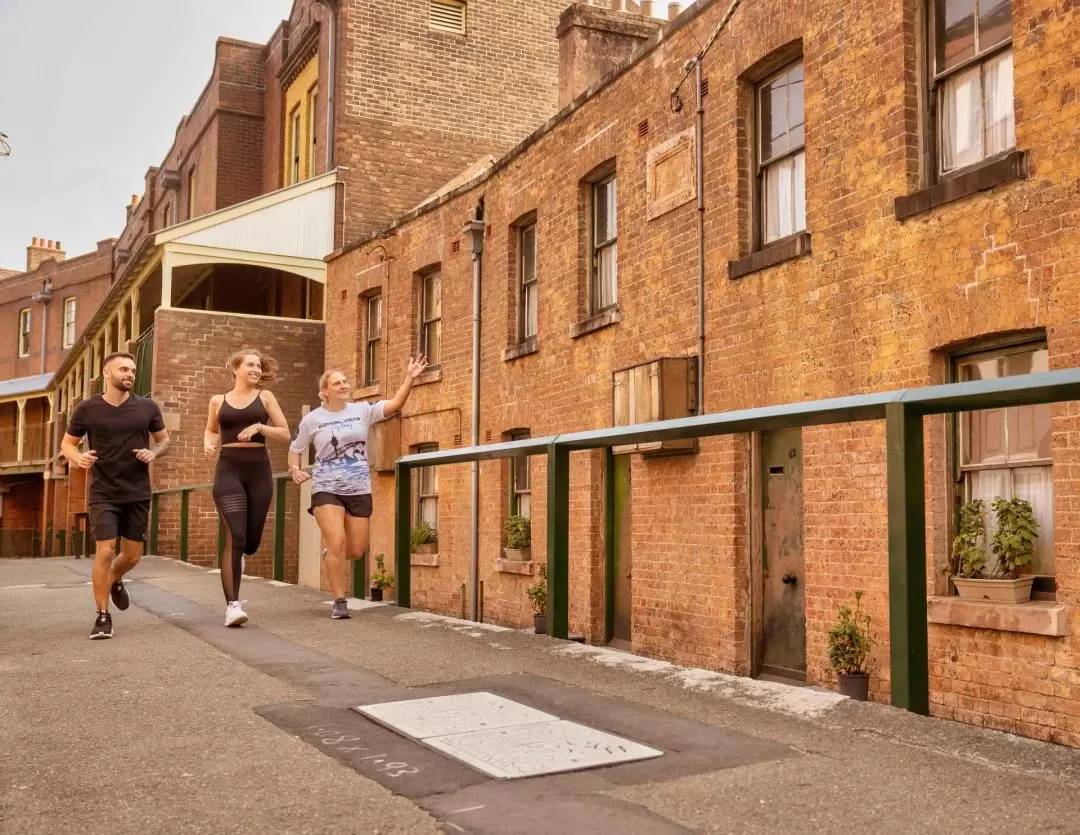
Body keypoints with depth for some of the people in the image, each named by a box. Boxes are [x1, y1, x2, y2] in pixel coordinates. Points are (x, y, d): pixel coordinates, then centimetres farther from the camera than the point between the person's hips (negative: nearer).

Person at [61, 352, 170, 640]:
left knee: (133, 555, 10)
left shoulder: (147, 407, 0)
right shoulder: (87, 410, -4)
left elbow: (164, 440, 12)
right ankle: (102, 617, 2)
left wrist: (153, 453, -11)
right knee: (104, 551, -11)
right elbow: (67, 443, 6)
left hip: (137, 494, 2)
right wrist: (78, 458, -17)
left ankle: (115, 581, 45)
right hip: (103, 494, -2)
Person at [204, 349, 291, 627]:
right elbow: (211, 430, 28)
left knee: (252, 540, 6)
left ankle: (239, 558, 45)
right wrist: (208, 444, 6)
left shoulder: (265, 397, 8)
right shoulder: (218, 401, 10)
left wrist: (259, 427, -11)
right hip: (229, 470, -1)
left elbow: (285, 434, 6)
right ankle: (232, 604, -11)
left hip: (259, 471, 1)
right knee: (236, 537, -14)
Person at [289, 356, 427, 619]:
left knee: (356, 552, 5)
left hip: (359, 491, 2)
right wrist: (294, 469, -8)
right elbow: (295, 448, 11)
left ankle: (332, 554, 41)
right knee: (337, 542, -16)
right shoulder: (312, 419, -1)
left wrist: (410, 378, -25)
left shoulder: (362, 410, 0)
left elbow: (395, 404, -13)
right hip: (327, 489, -2)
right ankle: (339, 602, -3)